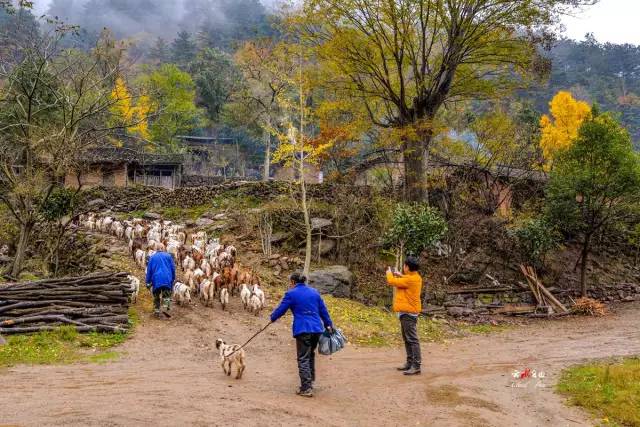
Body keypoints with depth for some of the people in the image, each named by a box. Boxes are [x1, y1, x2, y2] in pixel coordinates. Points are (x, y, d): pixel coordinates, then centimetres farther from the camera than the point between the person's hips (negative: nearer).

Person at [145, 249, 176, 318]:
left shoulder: (152, 257, 10)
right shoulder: (168, 256, 8)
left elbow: (149, 270, 9)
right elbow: (173, 268, 7)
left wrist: (148, 282, 12)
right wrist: (173, 279, 16)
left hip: (156, 279, 1)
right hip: (167, 279, -1)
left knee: (156, 296, 12)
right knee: (167, 295, 3)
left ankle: (156, 311, 8)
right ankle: (166, 307, -20)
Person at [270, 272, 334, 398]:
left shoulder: (291, 294, -2)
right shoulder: (314, 292, 14)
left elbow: (281, 309, 1)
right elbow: (323, 310, 17)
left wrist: (272, 317, 21)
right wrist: (328, 325, 24)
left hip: (303, 329, -6)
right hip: (317, 328, 6)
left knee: (303, 359, -1)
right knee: (311, 355, 22)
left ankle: (306, 388, -5)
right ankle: (310, 381, 28)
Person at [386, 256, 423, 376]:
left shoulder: (410, 280, -20)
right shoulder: (415, 277, 11)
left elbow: (392, 281, -14)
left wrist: (389, 273, 5)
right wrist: (399, 275, 21)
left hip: (408, 313, -11)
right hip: (407, 312, 11)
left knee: (412, 339, -11)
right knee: (407, 339, 17)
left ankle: (416, 366, -12)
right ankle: (410, 363, 24)